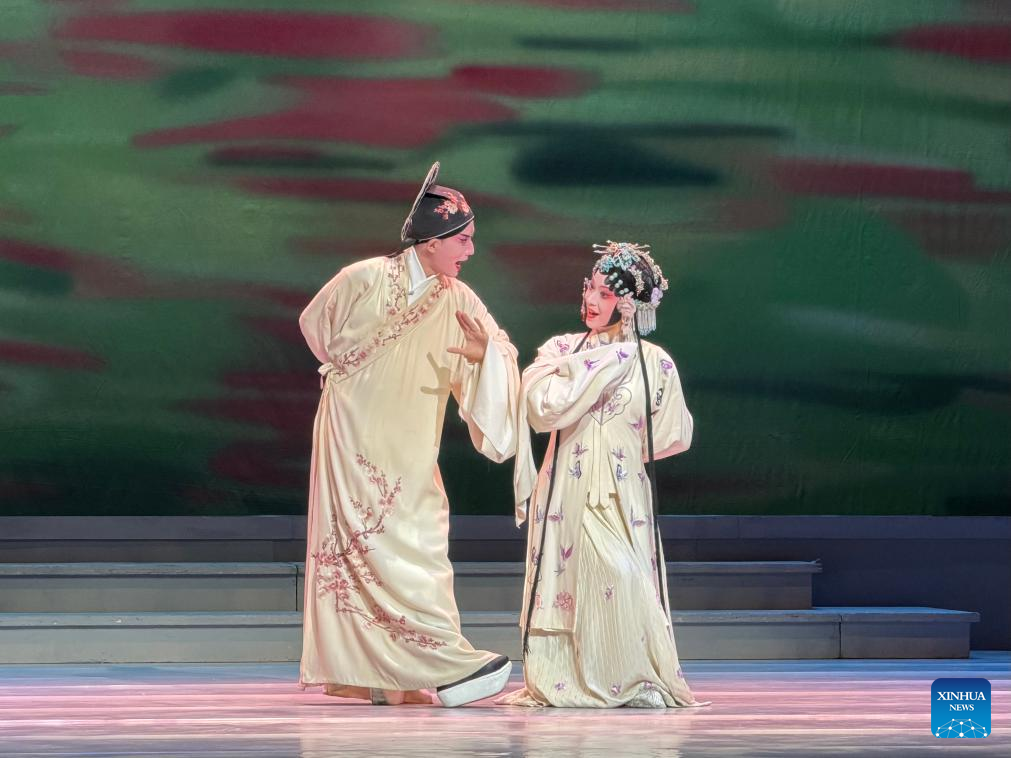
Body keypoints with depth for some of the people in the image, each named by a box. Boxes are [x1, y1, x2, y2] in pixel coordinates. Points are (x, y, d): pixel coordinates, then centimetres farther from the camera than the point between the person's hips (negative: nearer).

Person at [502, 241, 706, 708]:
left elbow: (674, 436, 9)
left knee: (622, 578, -16)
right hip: (567, 491, 1)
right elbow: (544, 409, -10)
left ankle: (636, 680, -6)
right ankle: (563, 680, 2)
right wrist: (594, 366, -7)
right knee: (568, 580, -5)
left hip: (621, 494, -1)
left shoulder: (654, 363, 5)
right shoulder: (562, 350, 7)